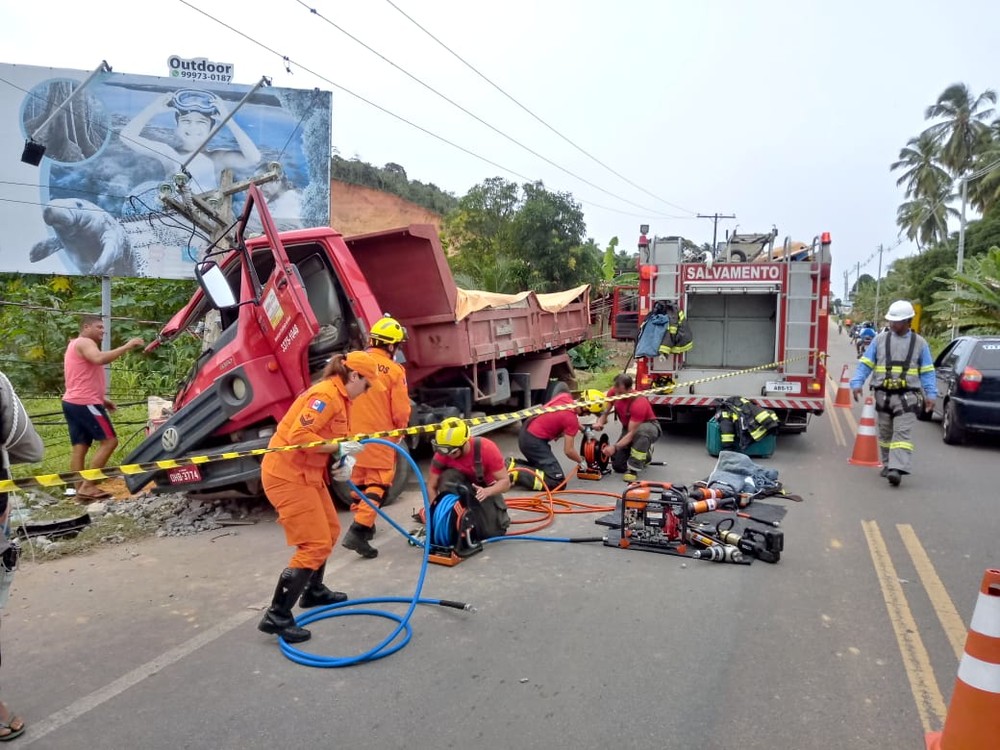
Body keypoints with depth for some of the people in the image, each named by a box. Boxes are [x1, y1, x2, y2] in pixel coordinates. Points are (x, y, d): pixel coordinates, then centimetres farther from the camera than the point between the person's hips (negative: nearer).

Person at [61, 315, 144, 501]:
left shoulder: (75, 345, 26)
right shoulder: (84, 342, -8)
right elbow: (99, 358, -31)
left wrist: (102, 399, 22)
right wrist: (126, 346, -29)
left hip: (73, 402, 11)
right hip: (85, 403, -11)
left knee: (80, 447, 6)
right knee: (109, 441, -9)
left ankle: (79, 489, 4)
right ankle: (87, 486, -11)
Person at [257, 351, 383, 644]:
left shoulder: (339, 396, 12)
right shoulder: (326, 395, -20)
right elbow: (299, 436, -28)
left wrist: (343, 460, -5)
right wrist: (340, 449, -22)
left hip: (307, 473, 11)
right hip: (288, 475, -11)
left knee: (330, 531, 22)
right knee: (315, 545, -10)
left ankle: (313, 592, 41)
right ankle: (277, 616, -3)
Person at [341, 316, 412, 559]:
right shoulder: (394, 370, -13)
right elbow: (401, 411, -12)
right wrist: (398, 431, 8)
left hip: (354, 435, 5)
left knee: (359, 481, 20)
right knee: (377, 484, 2)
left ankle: (364, 524, 35)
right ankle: (358, 531, -11)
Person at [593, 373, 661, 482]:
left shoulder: (638, 403, -36)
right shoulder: (613, 392, -18)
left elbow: (632, 433, -36)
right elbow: (605, 411, -8)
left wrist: (615, 447, -48)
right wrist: (600, 422, -31)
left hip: (650, 427, -6)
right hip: (628, 427, 6)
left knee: (641, 431, -45)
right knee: (618, 465, -5)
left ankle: (633, 469, -30)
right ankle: (645, 454, 22)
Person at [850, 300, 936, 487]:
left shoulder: (919, 343, 5)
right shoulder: (880, 340, 6)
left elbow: (927, 372, 7)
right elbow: (865, 364, 6)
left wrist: (930, 394, -1)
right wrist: (857, 383, -6)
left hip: (907, 396, -2)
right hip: (883, 395, 2)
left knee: (902, 433, -11)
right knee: (885, 433, 12)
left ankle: (897, 469, -19)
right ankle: (888, 465, 26)